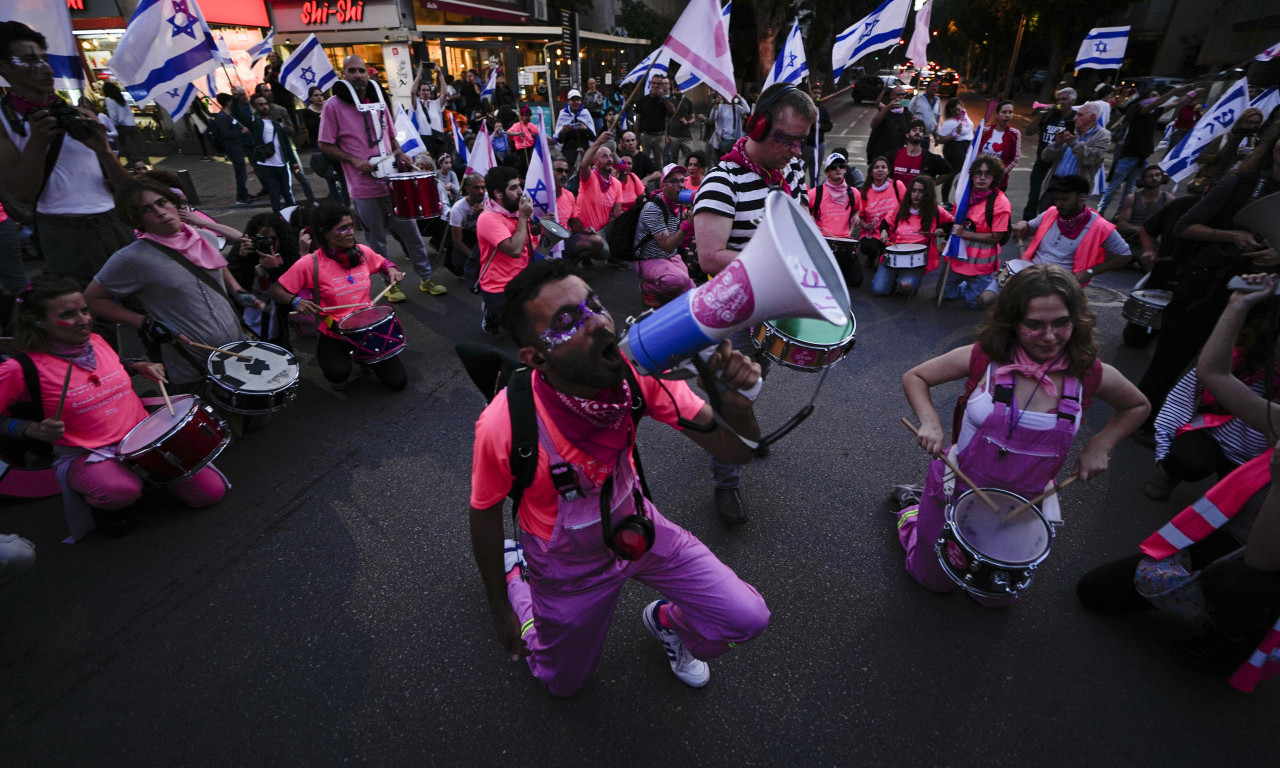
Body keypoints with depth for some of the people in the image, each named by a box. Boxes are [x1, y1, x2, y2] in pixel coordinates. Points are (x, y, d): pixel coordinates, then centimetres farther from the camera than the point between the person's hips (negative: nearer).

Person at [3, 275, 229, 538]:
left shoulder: (97, 341, 1)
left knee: (211, 493, -4)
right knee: (121, 491, -39)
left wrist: (137, 366, 4)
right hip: (88, 455, -4)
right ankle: (95, 499, -1)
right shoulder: (22, 369, -15)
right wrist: (33, 429, -24)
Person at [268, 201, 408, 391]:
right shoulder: (310, 263, -13)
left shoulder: (363, 252, -1)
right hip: (333, 333, -3)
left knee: (398, 382, -4)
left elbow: (382, 262, 21)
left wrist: (392, 270, -2)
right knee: (338, 373, -33)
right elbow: (275, 290, -7)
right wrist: (295, 301, -28)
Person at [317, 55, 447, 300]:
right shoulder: (333, 105, -4)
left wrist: (400, 154, 2)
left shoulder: (378, 101, 10)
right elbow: (325, 145, -3)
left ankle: (426, 278, 21)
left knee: (411, 232, 8)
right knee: (377, 241, 6)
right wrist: (354, 161, -15)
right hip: (364, 189, -4)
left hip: (394, 181, 4)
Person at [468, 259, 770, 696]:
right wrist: (501, 612, -3)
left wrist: (734, 396, -45)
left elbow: (739, 451, -22)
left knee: (747, 618, -5)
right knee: (563, 684, 21)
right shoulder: (504, 425, -35)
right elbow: (485, 514, -15)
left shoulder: (639, 372, -27)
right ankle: (512, 566, 41)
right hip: (569, 563, -2)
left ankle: (666, 621, 29)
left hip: (635, 523, 3)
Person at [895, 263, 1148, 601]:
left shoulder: (1090, 374, -14)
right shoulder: (983, 357, -21)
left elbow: (1138, 406, 8)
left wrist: (1100, 445, -8)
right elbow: (914, 377, -10)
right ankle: (915, 504, 40)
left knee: (995, 598, 23)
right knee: (933, 580, 18)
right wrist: (930, 422, -26)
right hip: (957, 488, -3)